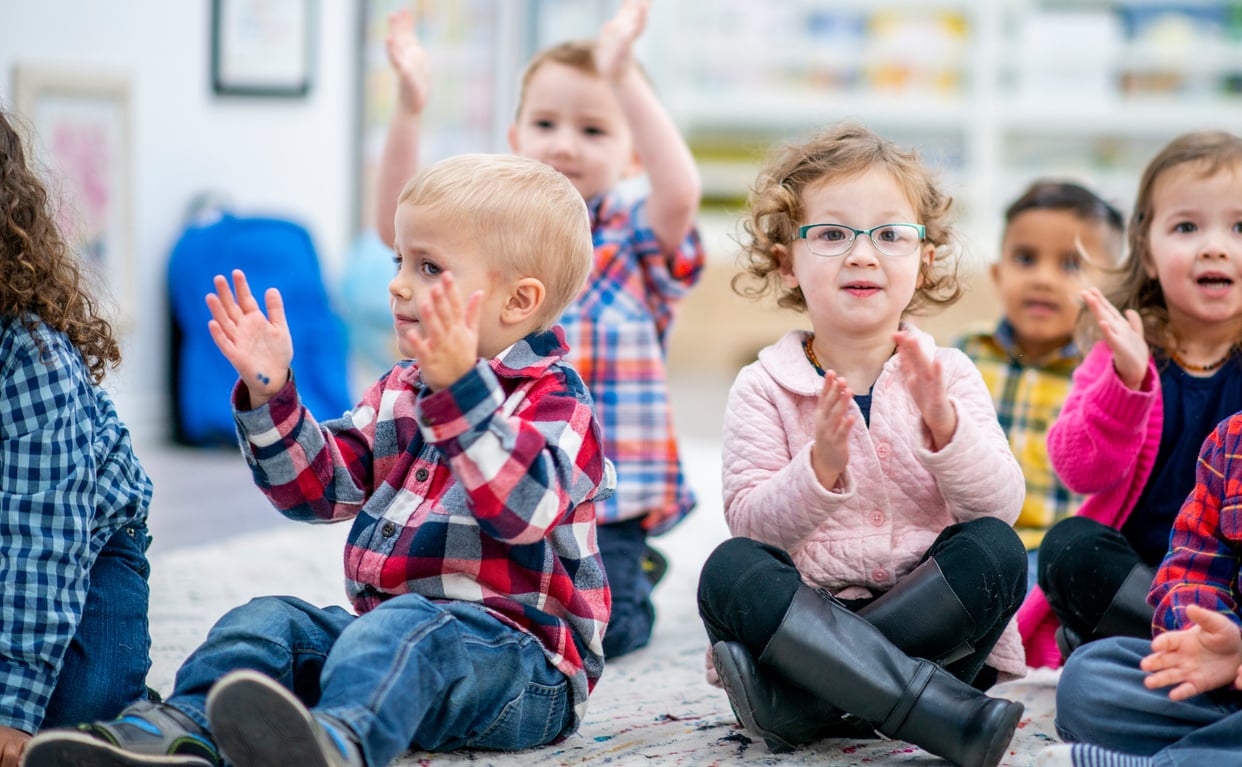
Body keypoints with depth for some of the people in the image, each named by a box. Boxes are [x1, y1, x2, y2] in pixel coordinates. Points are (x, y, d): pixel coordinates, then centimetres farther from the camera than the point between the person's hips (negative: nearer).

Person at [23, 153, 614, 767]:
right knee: (271, 620, -10)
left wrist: (459, 388, -38)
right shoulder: (398, 391, 19)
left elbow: (524, 506, -27)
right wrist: (268, 392, 3)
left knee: (407, 629, -38)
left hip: (518, 654, -8)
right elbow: (320, 485, 17)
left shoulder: (553, 399, -7)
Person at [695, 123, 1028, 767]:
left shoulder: (948, 375, 6)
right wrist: (820, 469, -26)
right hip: (801, 610, -1)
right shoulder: (764, 389, 2)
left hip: (933, 613, 1)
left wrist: (945, 427, -23)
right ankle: (950, 715, -38)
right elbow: (750, 525, -8)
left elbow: (1002, 506, -5)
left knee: (995, 548, -26)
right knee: (731, 569, -30)